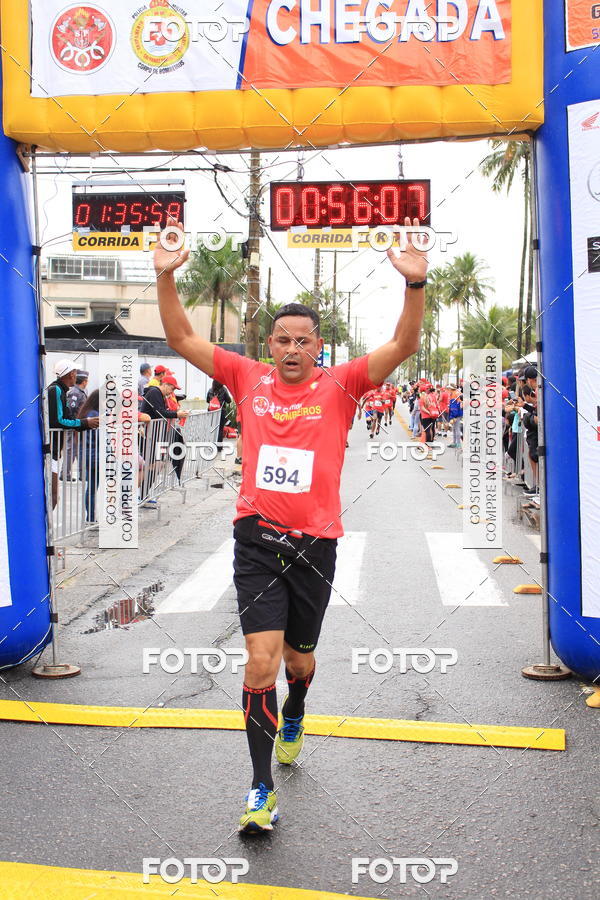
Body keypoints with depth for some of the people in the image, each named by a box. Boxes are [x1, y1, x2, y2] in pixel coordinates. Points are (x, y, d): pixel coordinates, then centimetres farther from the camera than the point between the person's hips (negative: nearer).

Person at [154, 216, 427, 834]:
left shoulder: (339, 385, 0)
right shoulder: (249, 379, 4)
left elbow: (403, 346, -10)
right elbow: (181, 339, 4)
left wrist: (415, 284, -24)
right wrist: (166, 277, -8)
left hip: (315, 544, 1)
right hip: (256, 539, 0)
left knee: (298, 658, 17)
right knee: (261, 660, -11)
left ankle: (292, 720, 53)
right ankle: (261, 791, 2)